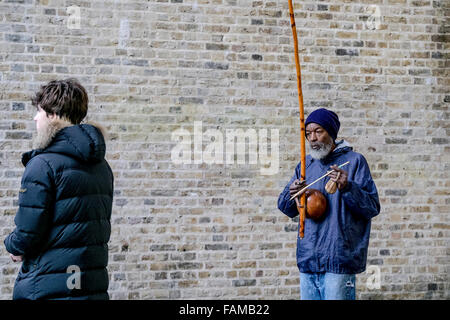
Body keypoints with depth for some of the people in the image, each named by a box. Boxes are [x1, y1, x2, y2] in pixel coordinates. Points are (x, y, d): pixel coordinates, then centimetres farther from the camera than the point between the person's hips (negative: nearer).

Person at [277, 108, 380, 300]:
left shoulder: (354, 161, -1)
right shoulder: (306, 164, 14)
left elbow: (373, 207, -8)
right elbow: (286, 209, 12)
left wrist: (348, 188, -25)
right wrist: (291, 194, -10)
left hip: (339, 261, -5)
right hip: (307, 261, 5)